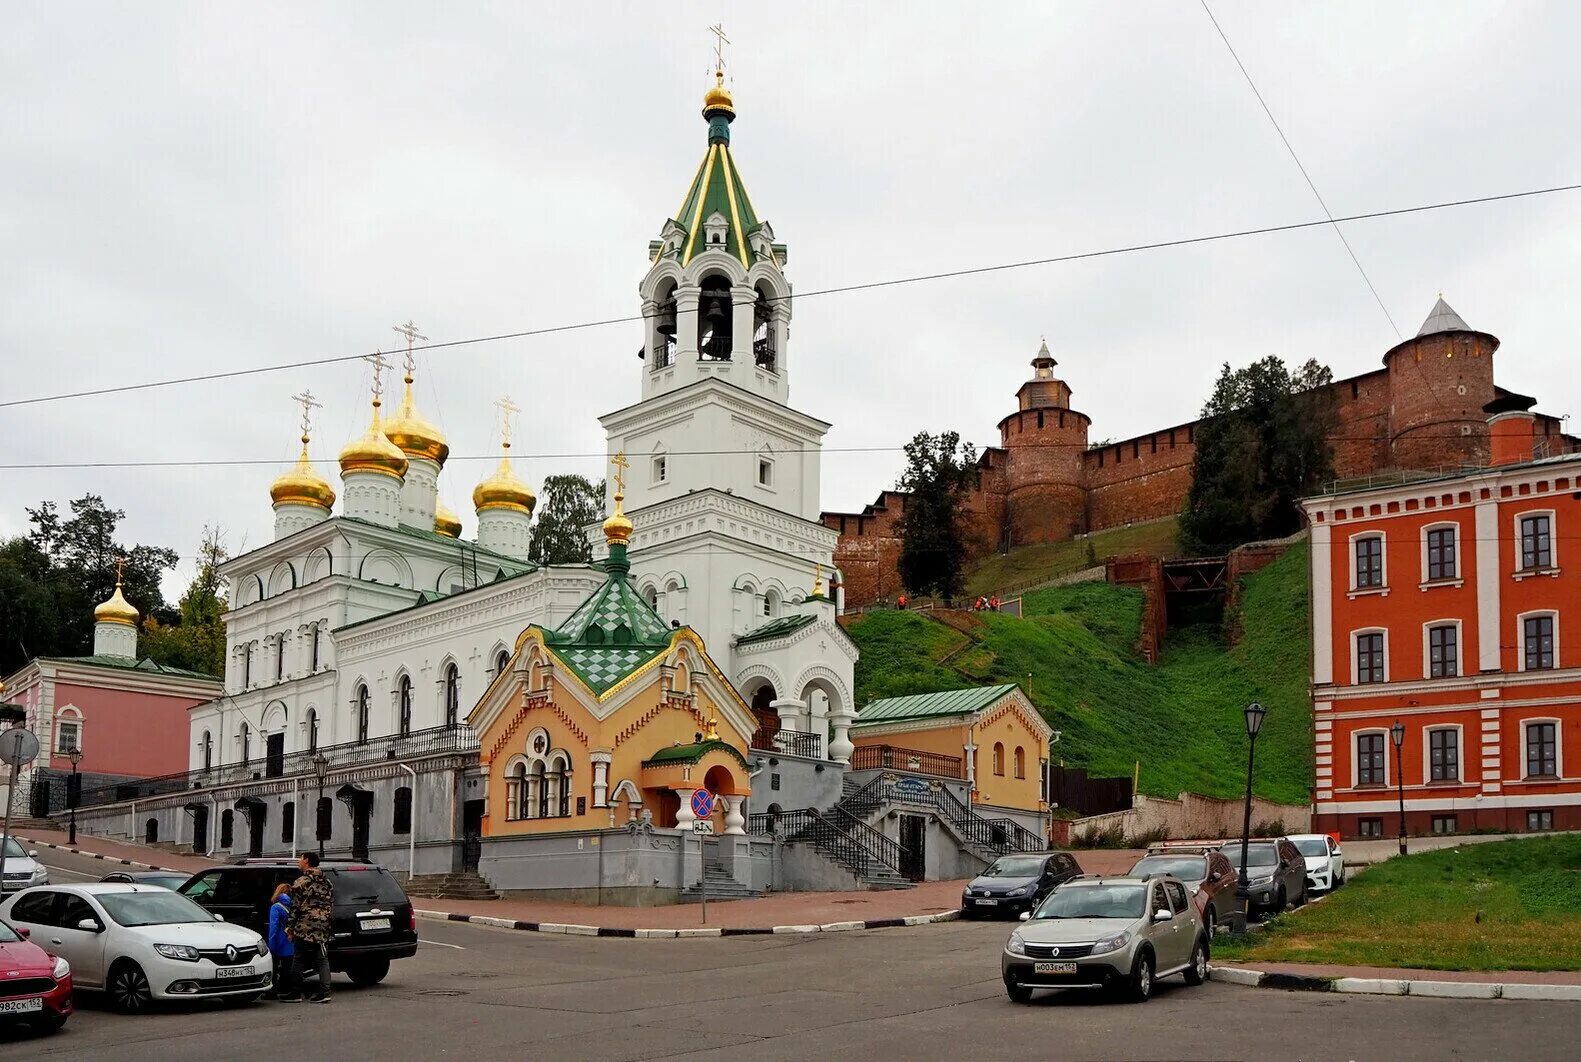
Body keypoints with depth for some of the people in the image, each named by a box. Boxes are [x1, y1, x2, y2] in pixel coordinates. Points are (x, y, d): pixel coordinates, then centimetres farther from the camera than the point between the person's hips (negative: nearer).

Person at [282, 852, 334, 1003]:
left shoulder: (301, 883, -7)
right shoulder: (327, 883, 13)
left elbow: (295, 907, -8)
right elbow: (331, 905, 15)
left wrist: (289, 928, -3)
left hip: (305, 928, -6)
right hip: (323, 928, 6)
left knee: (300, 961, 4)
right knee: (322, 960, 6)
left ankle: (296, 993, 8)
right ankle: (324, 992, 0)